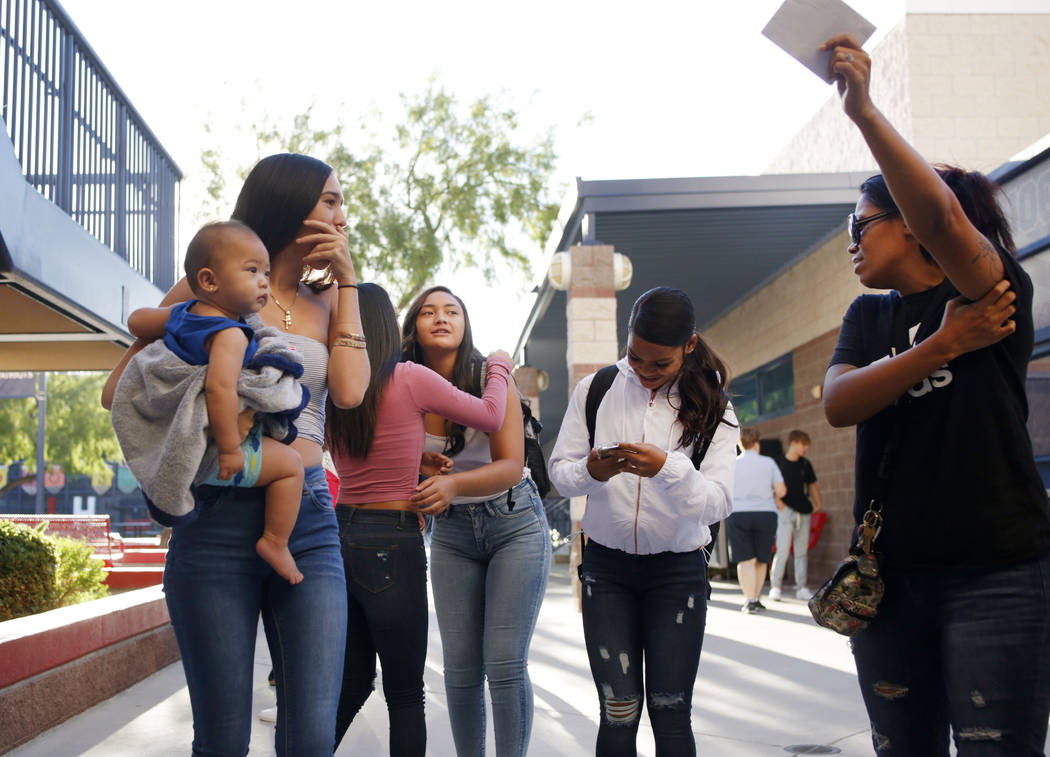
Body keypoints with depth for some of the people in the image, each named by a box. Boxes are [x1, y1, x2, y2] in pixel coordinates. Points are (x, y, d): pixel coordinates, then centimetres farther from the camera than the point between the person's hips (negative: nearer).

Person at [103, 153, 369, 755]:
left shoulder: (326, 301, 17)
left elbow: (350, 391, -1)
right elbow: (119, 389, 7)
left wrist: (347, 278, 3)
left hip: (309, 521, 3)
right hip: (219, 518, -3)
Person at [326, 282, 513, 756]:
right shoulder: (409, 380, -11)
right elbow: (490, 417, -1)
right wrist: (498, 367, 16)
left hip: (340, 534, 6)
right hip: (392, 544, -6)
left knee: (352, 682, 17)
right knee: (404, 695, 4)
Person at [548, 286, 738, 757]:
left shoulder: (710, 407, -2)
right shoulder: (595, 390, 2)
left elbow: (718, 503, -12)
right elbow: (559, 472, 2)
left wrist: (667, 468, -30)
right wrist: (590, 472, -21)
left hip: (678, 571, -1)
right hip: (607, 565, 1)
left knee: (670, 713, -2)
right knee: (619, 712, -5)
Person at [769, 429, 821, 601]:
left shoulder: (805, 465, 12)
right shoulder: (778, 463, -2)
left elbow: (812, 485, 21)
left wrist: (818, 503, 11)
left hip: (803, 511, 5)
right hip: (786, 510, -5)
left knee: (802, 551, 6)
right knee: (783, 550, -10)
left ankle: (801, 588, 11)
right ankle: (775, 587, -5)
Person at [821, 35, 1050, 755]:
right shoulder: (869, 316, 15)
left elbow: (940, 214, -25)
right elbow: (839, 404, -5)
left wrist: (864, 109, -26)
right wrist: (942, 346, -15)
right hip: (888, 573, 6)